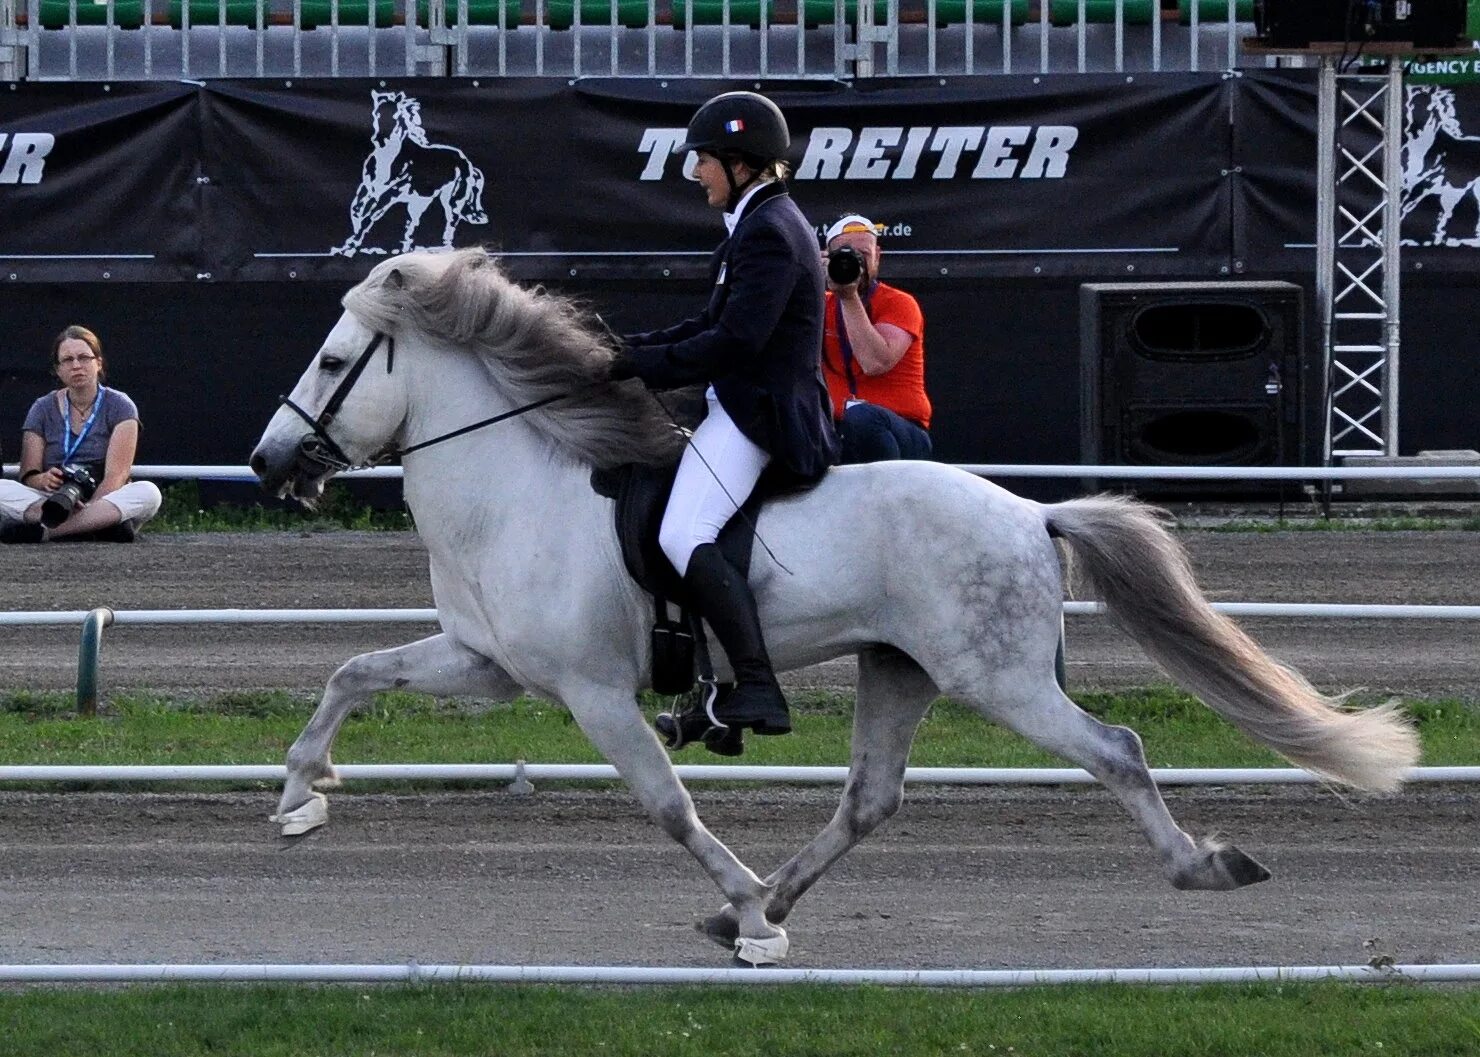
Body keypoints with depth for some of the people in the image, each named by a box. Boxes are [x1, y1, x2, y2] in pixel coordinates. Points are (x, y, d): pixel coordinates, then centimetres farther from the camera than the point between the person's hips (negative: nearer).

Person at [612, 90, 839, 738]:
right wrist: (633, 348, 13)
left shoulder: (767, 232, -15)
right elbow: (718, 323, 23)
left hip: (757, 413, -12)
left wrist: (642, 364, -15)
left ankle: (758, 689, -31)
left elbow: (734, 342, -22)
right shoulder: (765, 223, 19)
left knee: (684, 536, -25)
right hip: (745, 410, 12)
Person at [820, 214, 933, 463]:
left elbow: (874, 363, -19)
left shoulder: (899, 304, -2)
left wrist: (850, 298, -17)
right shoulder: (823, 306, 14)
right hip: (840, 435, 4)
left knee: (862, 417, -39)